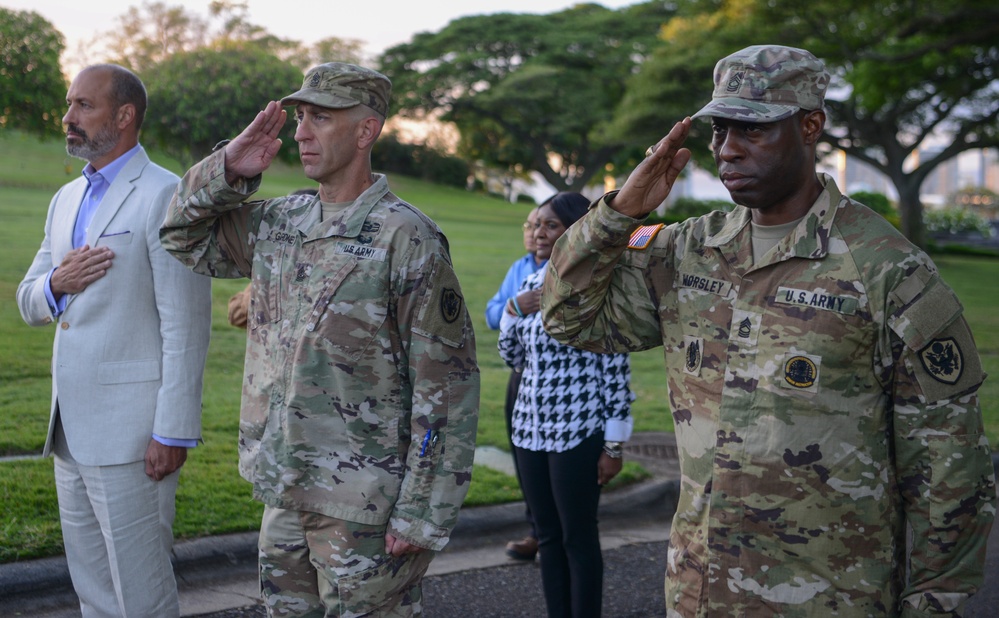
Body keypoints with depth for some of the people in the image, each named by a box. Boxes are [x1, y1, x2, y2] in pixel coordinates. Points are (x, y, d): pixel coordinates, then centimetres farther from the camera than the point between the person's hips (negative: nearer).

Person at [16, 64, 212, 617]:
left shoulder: (165, 196, -11)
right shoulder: (67, 199, 15)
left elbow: (186, 327, -15)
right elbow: (28, 302, 19)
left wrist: (174, 432, -18)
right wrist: (56, 284, -5)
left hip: (130, 428, -8)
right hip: (71, 426, 8)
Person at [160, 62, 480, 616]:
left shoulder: (406, 239, -14)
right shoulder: (278, 224, 7)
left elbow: (447, 387, -15)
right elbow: (184, 236, 20)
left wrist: (421, 513, -17)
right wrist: (227, 170, 1)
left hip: (365, 508, -7)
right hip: (282, 493, 7)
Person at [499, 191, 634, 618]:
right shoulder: (530, 285, 9)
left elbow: (617, 371, -10)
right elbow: (511, 355, 17)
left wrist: (615, 444, -10)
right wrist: (514, 310, -2)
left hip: (578, 431, -6)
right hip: (531, 428, 6)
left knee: (578, 538, 2)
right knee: (548, 536, 13)